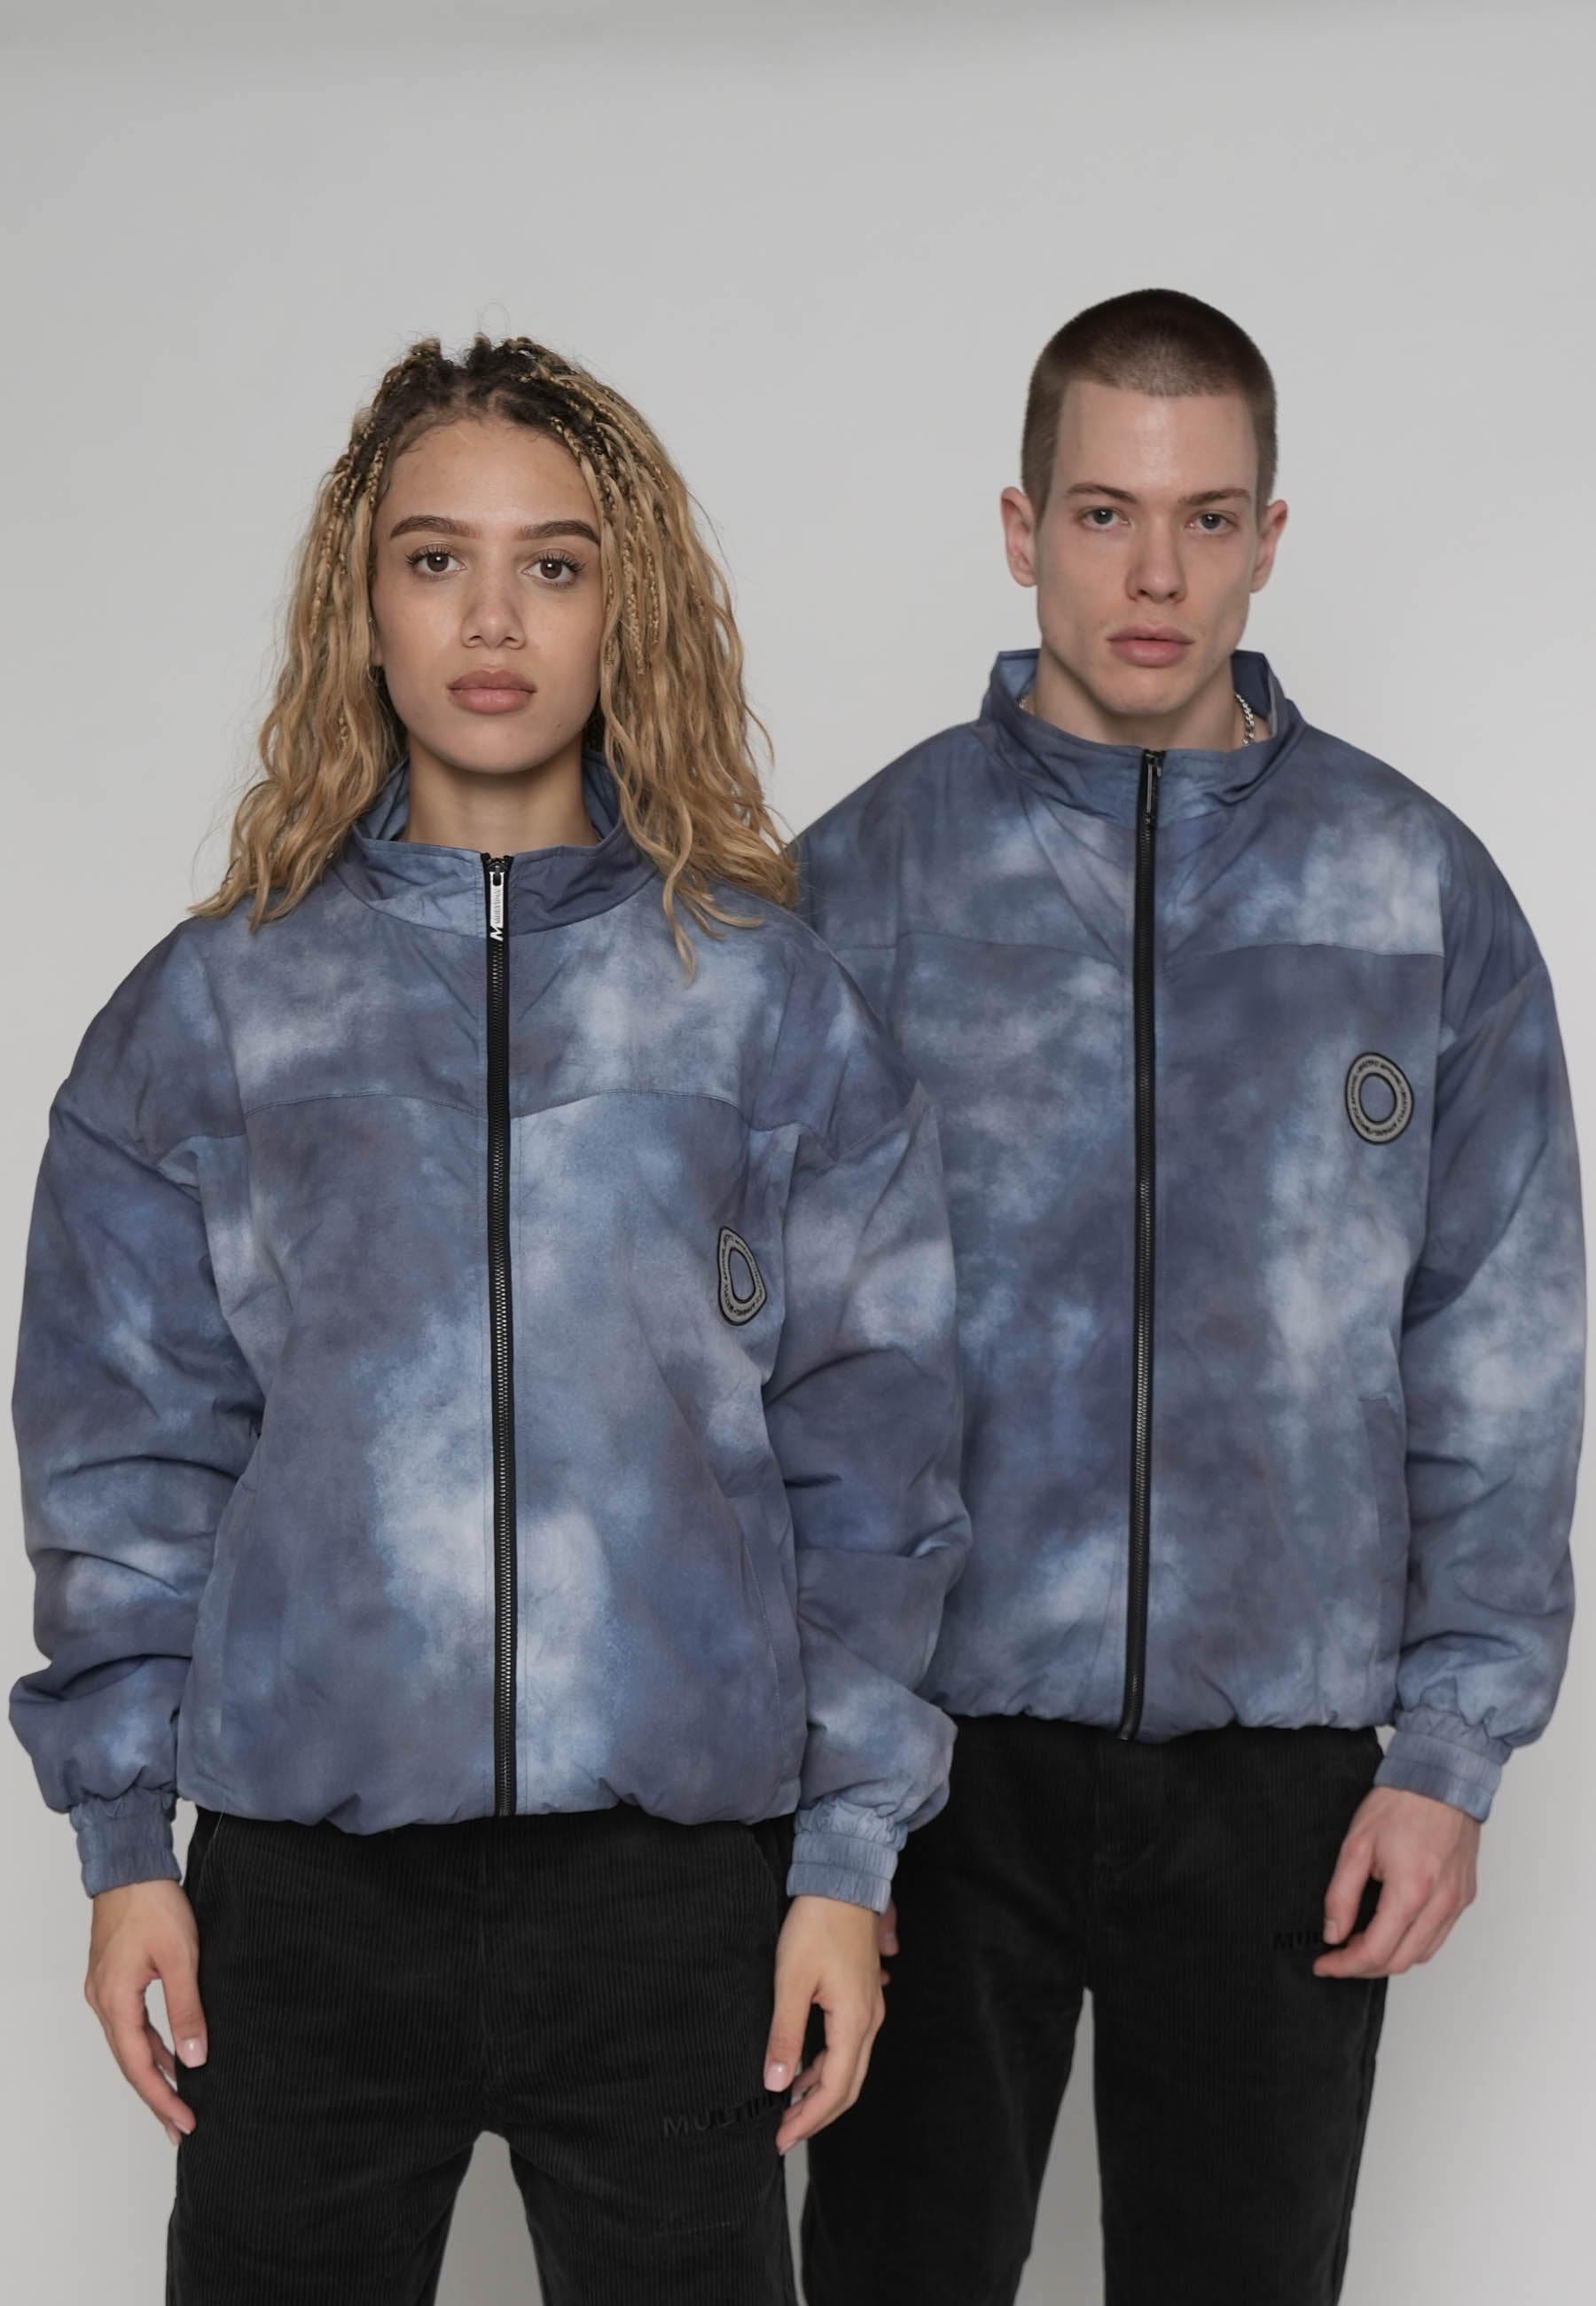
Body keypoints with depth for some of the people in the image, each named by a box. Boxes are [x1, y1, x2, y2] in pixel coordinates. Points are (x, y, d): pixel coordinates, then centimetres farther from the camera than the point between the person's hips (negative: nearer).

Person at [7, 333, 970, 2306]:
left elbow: (868, 1452, 3)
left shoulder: (767, 1001, 4)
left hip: (676, 1875, 0)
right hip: (302, 1886, 1)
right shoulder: (212, 1010, 5)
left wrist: (849, 1853, -1)